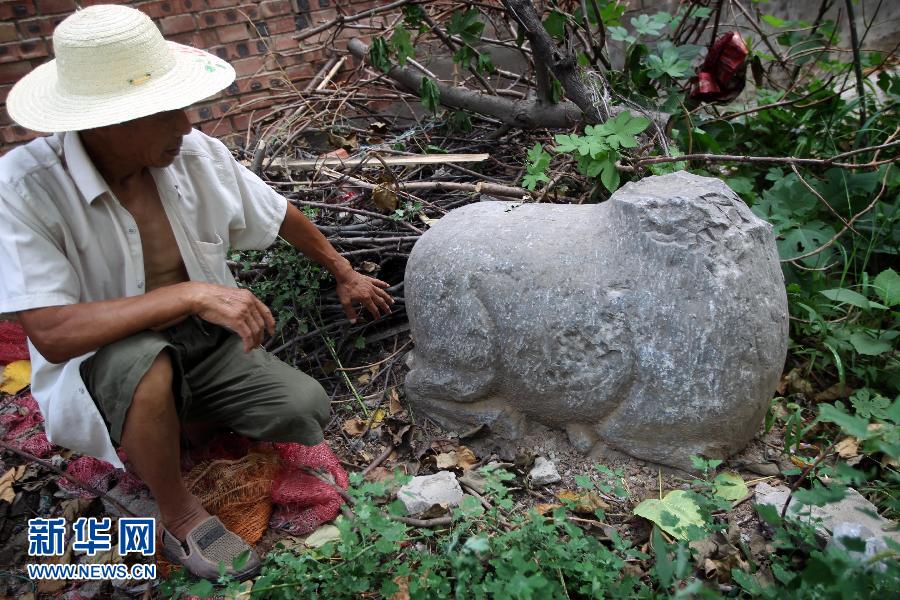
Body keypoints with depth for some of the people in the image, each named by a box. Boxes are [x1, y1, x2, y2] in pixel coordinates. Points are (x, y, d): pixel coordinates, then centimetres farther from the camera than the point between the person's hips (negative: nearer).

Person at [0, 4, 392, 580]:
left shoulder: (195, 153, -10)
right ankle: (180, 517, -12)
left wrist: (346, 275, 20)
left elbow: (279, 214, 8)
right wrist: (193, 294, -39)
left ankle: (190, 416, 13)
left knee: (306, 409, -17)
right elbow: (51, 334, -33)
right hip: (101, 368, -4)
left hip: (204, 345, 4)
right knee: (145, 361, -40)